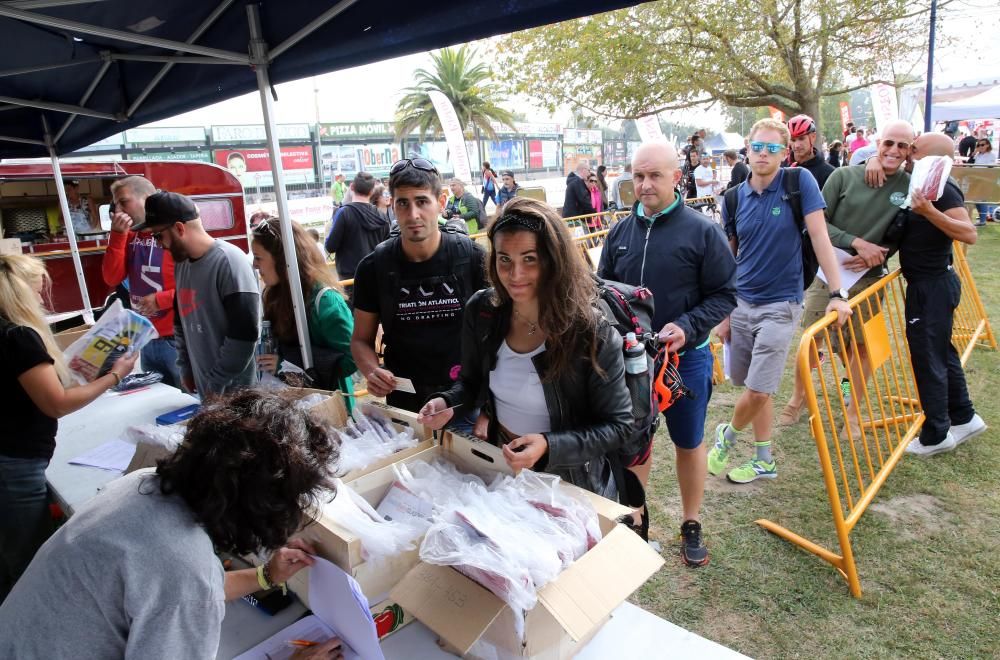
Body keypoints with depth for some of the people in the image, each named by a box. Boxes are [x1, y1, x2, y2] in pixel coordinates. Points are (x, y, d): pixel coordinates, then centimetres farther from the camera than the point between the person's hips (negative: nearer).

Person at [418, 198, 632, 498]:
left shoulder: (592, 333, -24)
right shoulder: (481, 311, -12)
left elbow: (617, 425, -17)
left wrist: (548, 446, -30)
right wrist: (448, 403, -15)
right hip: (497, 468, 4)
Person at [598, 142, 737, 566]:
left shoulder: (703, 232, -10)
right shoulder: (620, 232, 1)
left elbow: (724, 295, -8)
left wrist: (687, 328, -23)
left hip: (685, 357, -3)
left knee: (689, 443, 15)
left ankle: (691, 525, 36)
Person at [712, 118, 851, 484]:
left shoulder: (799, 181, -7)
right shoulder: (734, 197, 3)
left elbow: (819, 237, -9)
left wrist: (837, 293, -13)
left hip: (780, 304, -4)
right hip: (740, 303, 4)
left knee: (758, 391, -6)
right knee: (753, 387, 12)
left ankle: (727, 436, 24)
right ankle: (764, 460, 28)